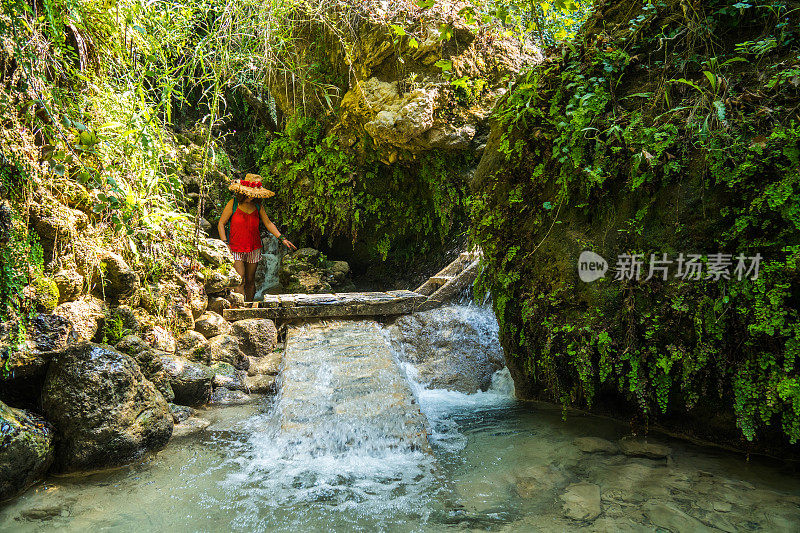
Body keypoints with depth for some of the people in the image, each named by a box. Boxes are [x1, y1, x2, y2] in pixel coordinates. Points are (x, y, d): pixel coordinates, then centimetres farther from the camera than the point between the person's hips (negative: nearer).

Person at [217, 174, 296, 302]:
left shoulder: (258, 206, 4)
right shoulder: (233, 204, -4)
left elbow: (268, 223, 10)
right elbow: (221, 224, 0)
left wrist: (282, 239, 2)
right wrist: (225, 243, -10)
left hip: (254, 249, 3)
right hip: (235, 249, -3)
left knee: (250, 281, 10)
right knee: (240, 281, -13)